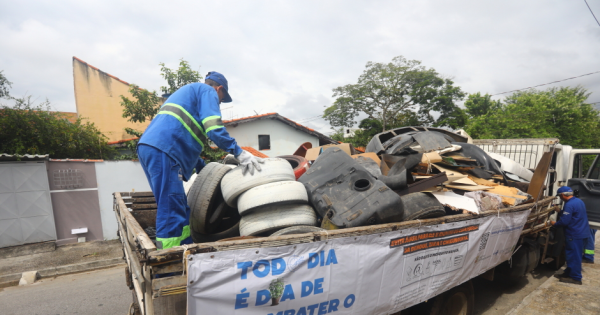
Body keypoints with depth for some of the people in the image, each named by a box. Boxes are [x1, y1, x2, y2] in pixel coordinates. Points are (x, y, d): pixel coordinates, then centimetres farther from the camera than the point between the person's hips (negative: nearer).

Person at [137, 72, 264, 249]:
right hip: (162, 150, -10)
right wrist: (239, 153, -9)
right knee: (171, 211, -10)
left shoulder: (187, 92, 35)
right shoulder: (208, 91, 6)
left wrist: (203, 168, 34)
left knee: (181, 209, 12)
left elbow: (184, 137, 35)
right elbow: (214, 129, -12)